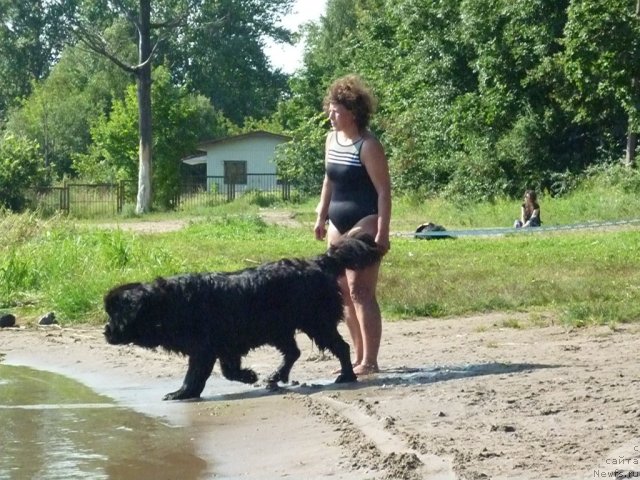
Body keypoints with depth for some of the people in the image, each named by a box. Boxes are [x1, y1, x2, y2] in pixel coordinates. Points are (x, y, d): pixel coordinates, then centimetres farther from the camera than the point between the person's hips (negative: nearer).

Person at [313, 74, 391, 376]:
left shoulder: (368, 146, -14)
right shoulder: (331, 139, 11)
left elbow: (384, 190, -16)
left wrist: (382, 233, -21)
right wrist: (321, 217, 19)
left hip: (365, 223, -9)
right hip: (338, 223, 9)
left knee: (360, 290, -12)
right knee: (344, 292, 10)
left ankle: (370, 361, -10)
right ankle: (359, 357, 17)